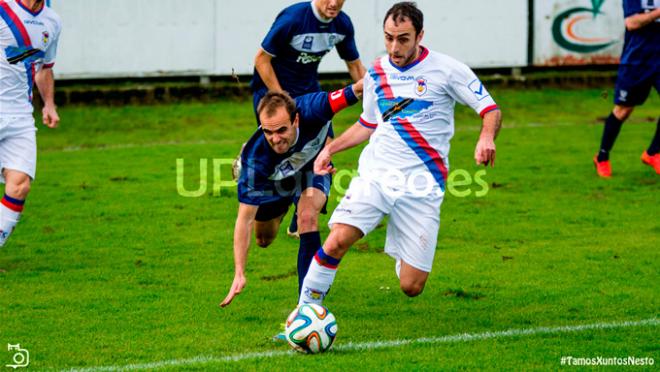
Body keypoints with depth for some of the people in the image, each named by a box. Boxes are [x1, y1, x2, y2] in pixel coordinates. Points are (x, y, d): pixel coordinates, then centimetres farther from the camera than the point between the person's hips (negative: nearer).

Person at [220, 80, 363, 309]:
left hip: (313, 165, -1)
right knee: (264, 239, 18)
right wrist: (239, 274, -42)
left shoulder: (310, 110, -43)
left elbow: (354, 92, -34)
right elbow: (245, 218, -38)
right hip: (271, 179, 1)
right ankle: (283, 208, 55)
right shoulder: (255, 158, -43)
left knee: (308, 217, -28)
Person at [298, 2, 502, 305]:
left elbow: (491, 111, -2)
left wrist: (486, 138, -23)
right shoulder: (376, 73, 10)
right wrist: (330, 149, 15)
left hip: (421, 187, -2)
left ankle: (403, 255, 32)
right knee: (337, 240, -25)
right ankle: (306, 308, -8)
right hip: (375, 175, 3)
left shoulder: (446, 69, -3)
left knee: (411, 287, -4)